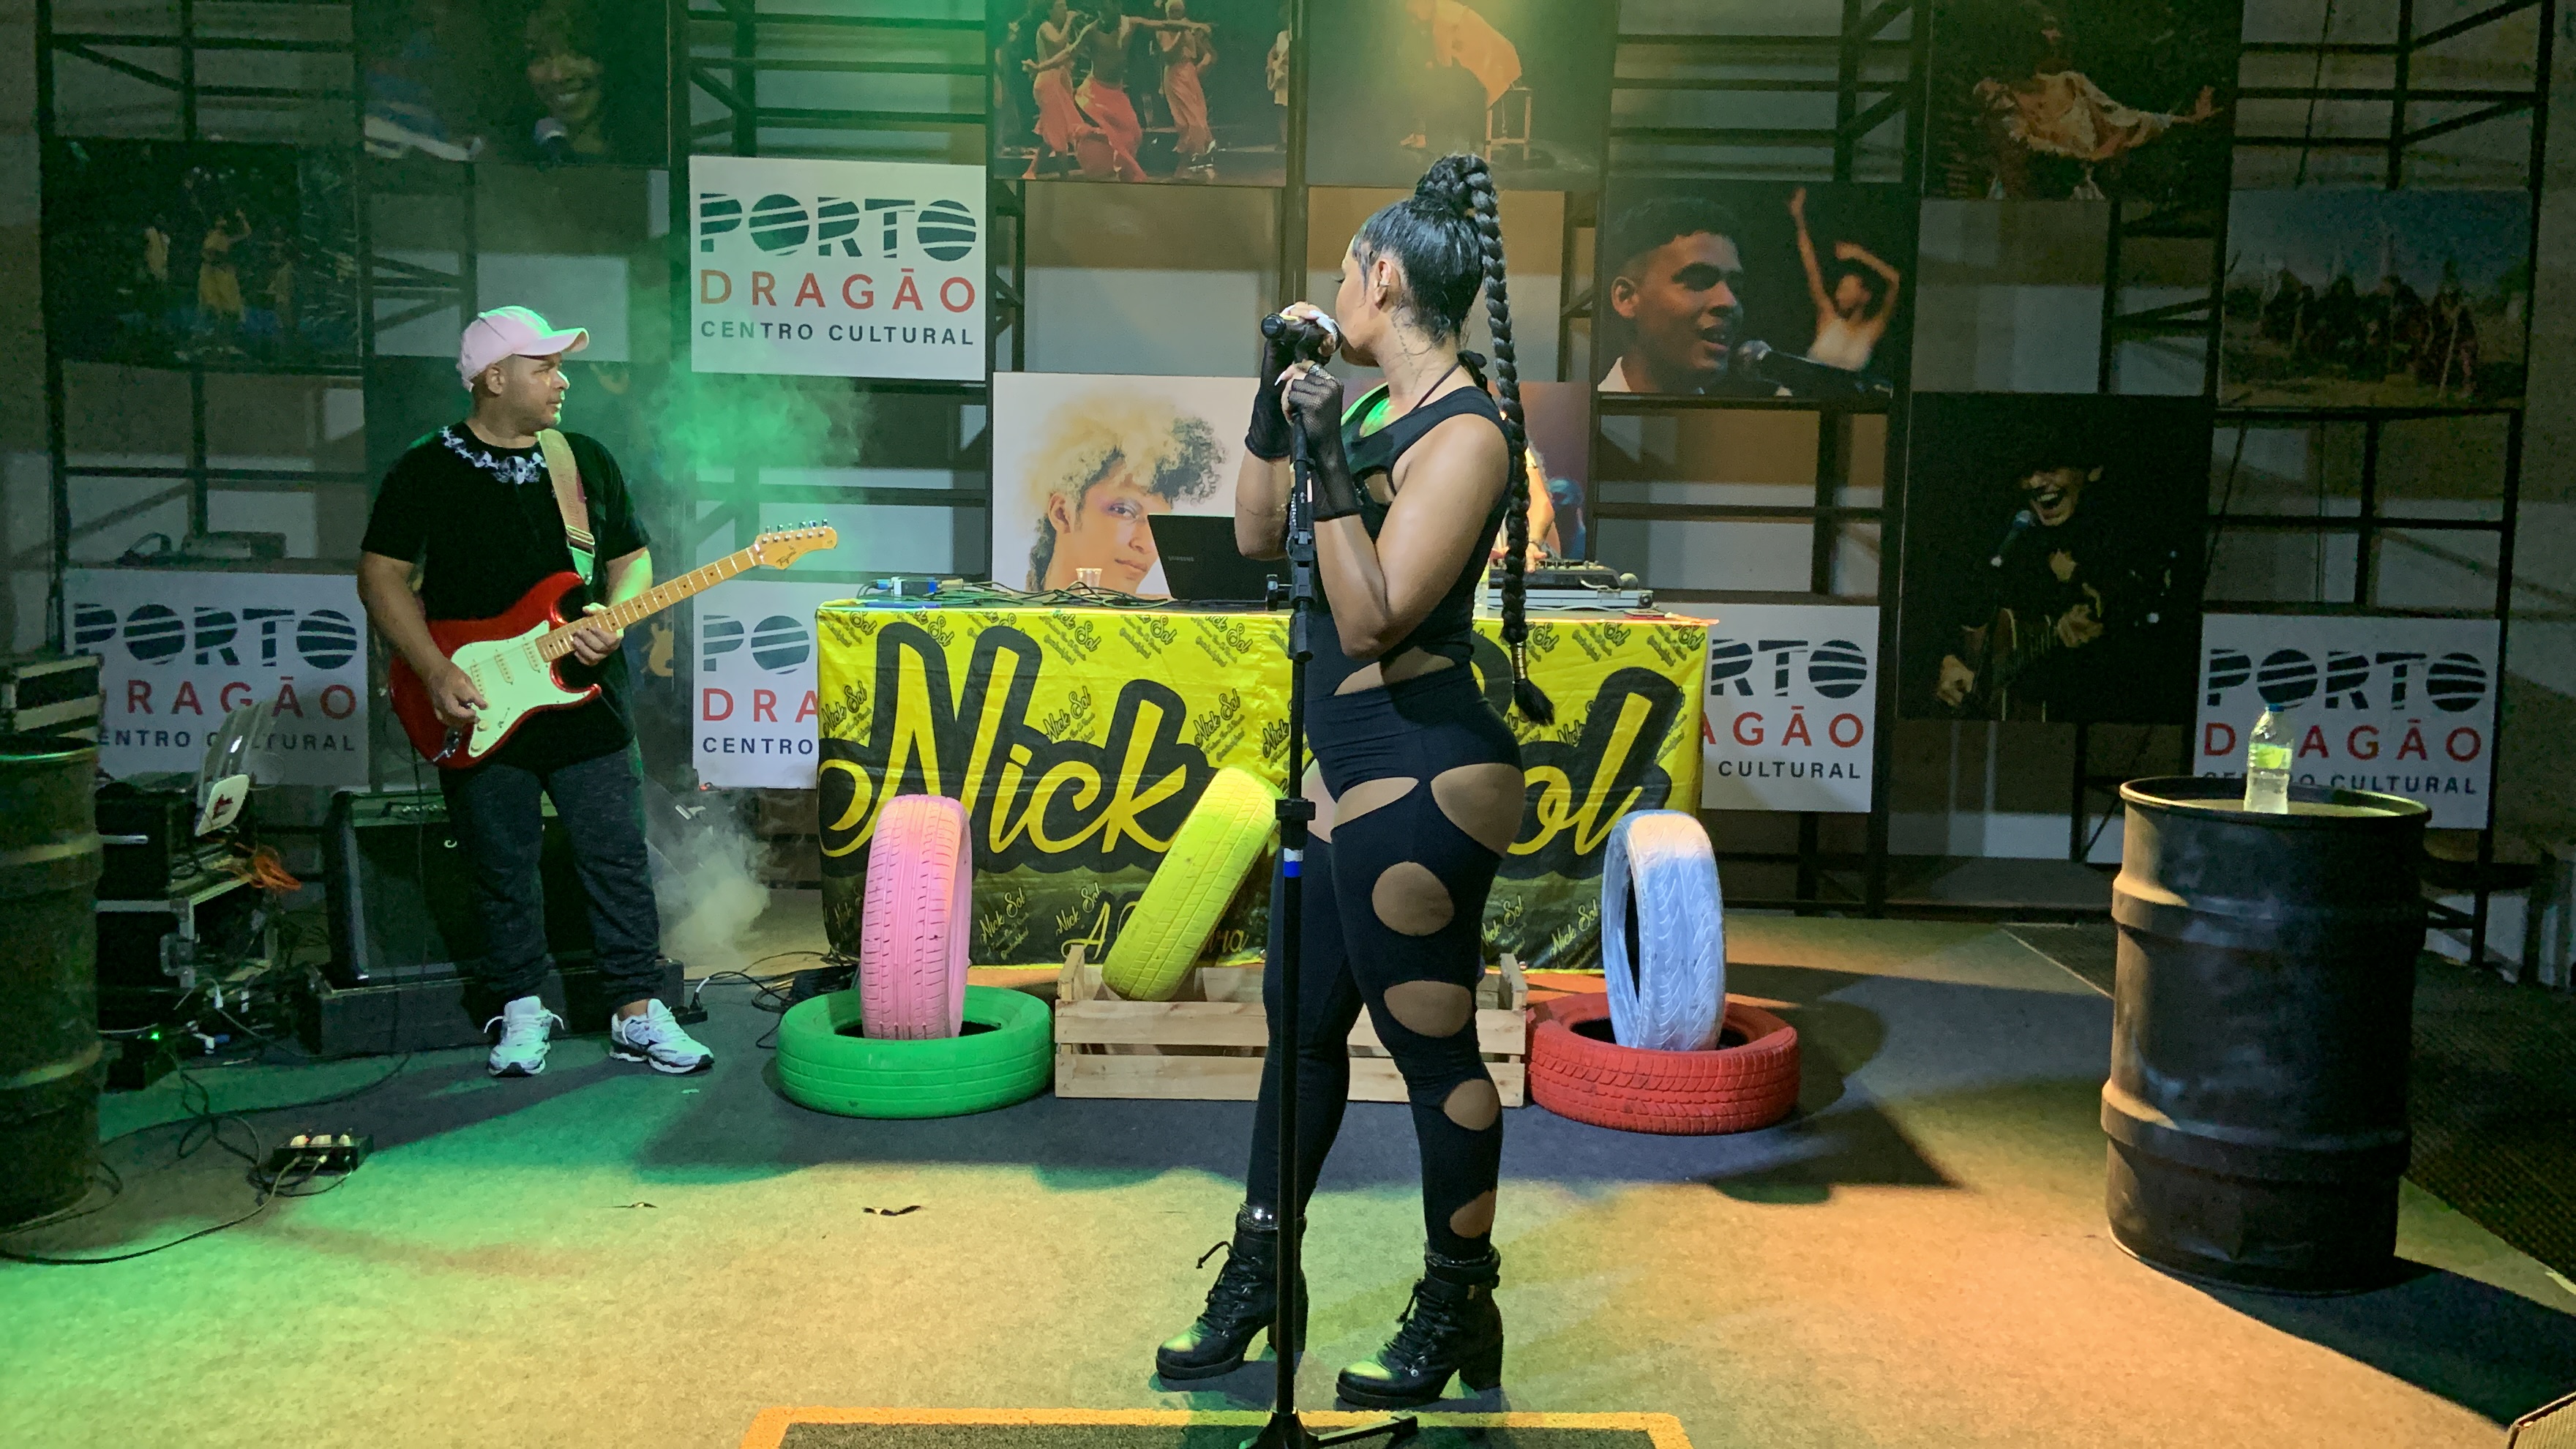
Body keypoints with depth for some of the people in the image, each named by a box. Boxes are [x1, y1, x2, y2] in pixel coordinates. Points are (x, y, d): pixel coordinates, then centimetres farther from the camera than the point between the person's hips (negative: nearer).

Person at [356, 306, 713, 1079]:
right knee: (503, 869, 8)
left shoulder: (588, 459, 9)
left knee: (619, 858, 2)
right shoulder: (427, 470, -1)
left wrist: (613, 618, -8)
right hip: (478, 715, -2)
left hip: (583, 698, 2)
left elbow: (632, 558, 13)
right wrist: (437, 673, -13)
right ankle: (523, 1011, 24)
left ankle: (639, 1014, 11)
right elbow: (380, 577, -3)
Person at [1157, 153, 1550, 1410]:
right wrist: (1274, 398, 9)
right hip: (1351, 765, 10)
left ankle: (1459, 1311, 20)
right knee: (1301, 1021, 17)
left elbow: (1371, 619, -22)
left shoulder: (1466, 434, -16)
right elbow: (1260, 537, 16)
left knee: (1431, 1043, 3)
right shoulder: (1373, 412, 10)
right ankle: (1258, 1274, 32)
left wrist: (1330, 465, -26)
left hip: (1424, 780, -9)